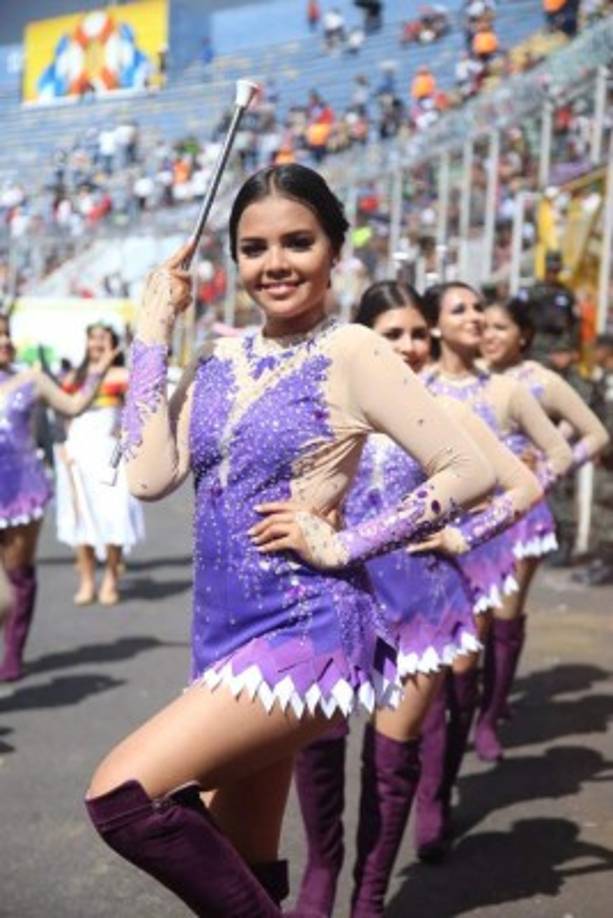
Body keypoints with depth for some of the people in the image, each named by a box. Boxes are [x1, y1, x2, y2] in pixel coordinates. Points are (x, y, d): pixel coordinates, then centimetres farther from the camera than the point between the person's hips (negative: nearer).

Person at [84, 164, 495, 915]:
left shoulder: (351, 354, -9)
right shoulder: (220, 360, 9)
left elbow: (472, 470, -12)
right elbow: (149, 475, -3)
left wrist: (342, 545, -14)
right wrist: (154, 331, -1)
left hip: (308, 631, -7)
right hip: (225, 630, 7)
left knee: (121, 795, -19)